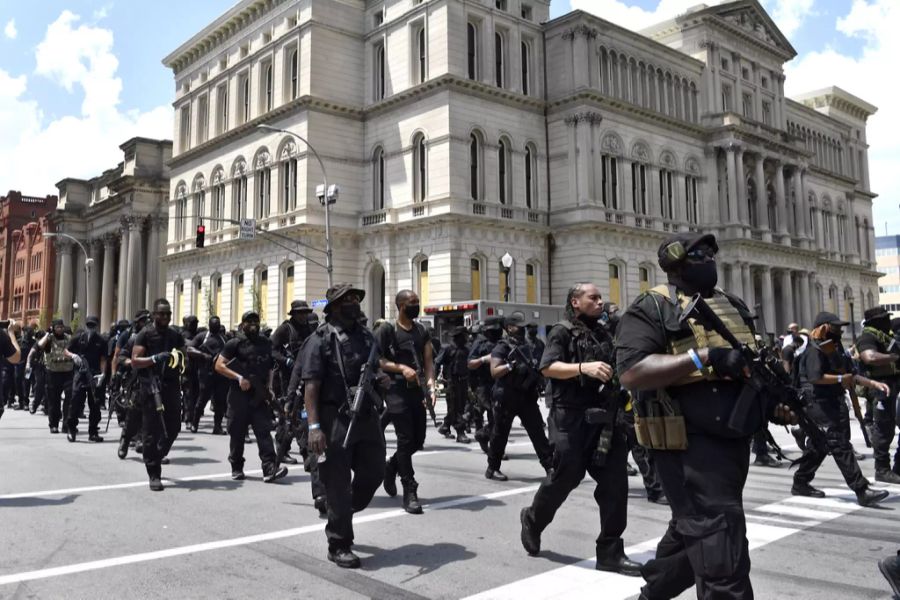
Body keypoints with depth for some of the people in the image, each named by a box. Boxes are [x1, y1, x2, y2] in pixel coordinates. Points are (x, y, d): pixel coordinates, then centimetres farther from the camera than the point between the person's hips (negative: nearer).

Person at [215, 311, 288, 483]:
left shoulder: (266, 343, 12)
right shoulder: (235, 343, 0)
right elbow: (219, 365, -5)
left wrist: (269, 386, 8)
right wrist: (239, 377, -16)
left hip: (260, 396, 2)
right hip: (239, 396, -2)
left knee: (264, 431, -8)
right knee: (238, 434, 7)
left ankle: (270, 469, -15)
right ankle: (236, 468, 22)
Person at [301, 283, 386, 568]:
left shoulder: (367, 336, 14)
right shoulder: (320, 340, -6)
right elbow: (311, 385, -12)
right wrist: (314, 426, -20)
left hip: (367, 417, 6)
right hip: (336, 420, -6)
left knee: (373, 473, 12)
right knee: (339, 484, 1)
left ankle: (343, 515, 37)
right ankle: (339, 545, 15)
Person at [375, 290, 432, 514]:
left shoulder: (422, 330, 13)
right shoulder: (386, 330, -4)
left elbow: (428, 359, 7)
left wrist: (430, 384, -9)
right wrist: (401, 368, -18)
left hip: (418, 390, 6)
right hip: (397, 390, -6)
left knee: (418, 440, 10)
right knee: (406, 440, -6)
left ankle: (391, 467, 37)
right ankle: (410, 491, 1)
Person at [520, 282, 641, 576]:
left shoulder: (603, 334, 19)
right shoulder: (562, 331, -3)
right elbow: (548, 368, -16)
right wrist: (583, 367, -29)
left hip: (604, 417, 7)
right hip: (572, 417, -6)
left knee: (614, 480, 0)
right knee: (566, 476, 0)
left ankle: (610, 552, 7)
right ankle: (533, 520, 28)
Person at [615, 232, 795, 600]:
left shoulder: (732, 305, 17)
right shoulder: (652, 308, -8)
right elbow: (631, 372, -22)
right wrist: (703, 357, -26)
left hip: (735, 440, 9)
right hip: (692, 444, -9)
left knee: (692, 535, 22)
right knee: (722, 555, -8)